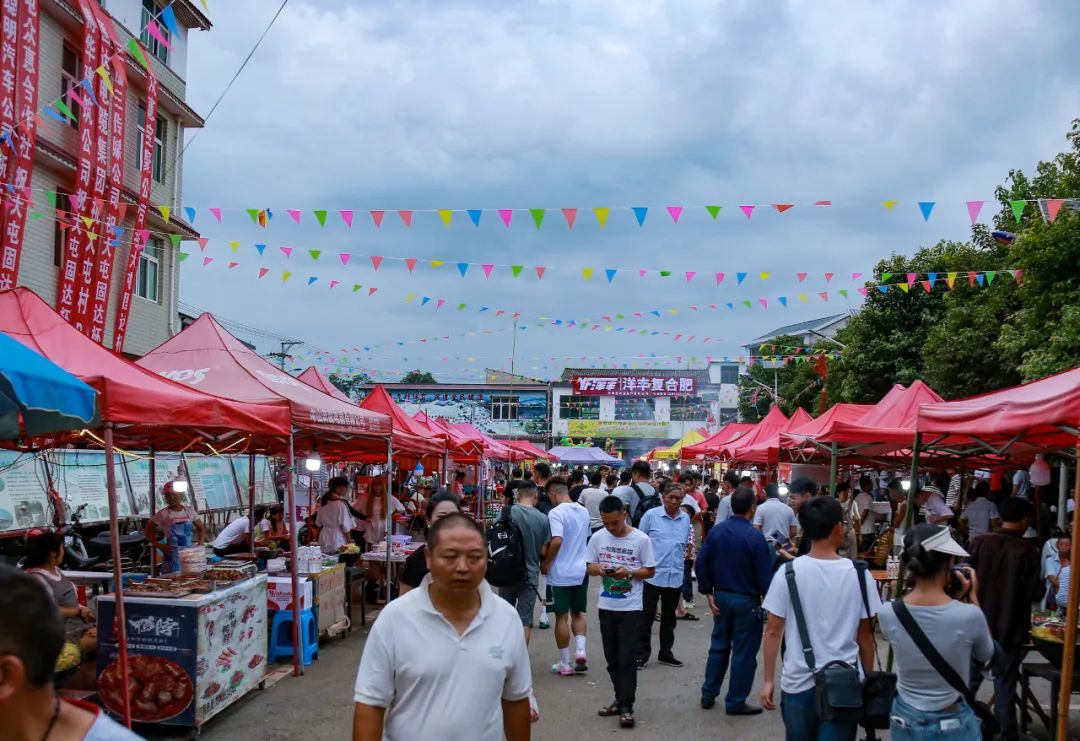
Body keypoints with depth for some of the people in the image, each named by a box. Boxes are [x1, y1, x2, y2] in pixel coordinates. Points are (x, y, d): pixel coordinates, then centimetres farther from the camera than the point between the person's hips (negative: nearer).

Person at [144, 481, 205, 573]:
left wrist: (200, 545, 3)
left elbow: (201, 528, 15)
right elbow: (147, 530, 4)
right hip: (172, 556, -3)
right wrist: (159, 545, -4)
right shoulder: (163, 514, -4)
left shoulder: (189, 510, 5)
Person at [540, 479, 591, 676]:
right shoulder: (584, 511, 7)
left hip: (560, 573, -6)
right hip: (581, 571, 6)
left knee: (561, 617, 5)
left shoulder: (556, 513, -16)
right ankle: (580, 651, 0)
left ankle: (564, 664, 11)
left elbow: (557, 541, -26)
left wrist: (546, 563, -14)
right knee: (577, 613, 19)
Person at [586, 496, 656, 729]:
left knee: (627, 658, -3)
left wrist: (629, 572, -21)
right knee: (612, 657, 13)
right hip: (606, 606, 4)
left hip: (630, 607, -4)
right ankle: (621, 699, 27)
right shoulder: (597, 537, -2)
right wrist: (597, 568, -16)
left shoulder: (641, 539, -11)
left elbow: (650, 571, -4)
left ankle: (626, 705, 4)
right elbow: (589, 567, 7)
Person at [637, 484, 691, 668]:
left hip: (675, 576, 4)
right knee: (646, 617, -1)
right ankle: (642, 654, 7)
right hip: (652, 575, -4)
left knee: (669, 617, 14)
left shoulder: (686, 519, 7)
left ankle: (665, 653, 26)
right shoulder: (651, 515, -5)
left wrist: (677, 559, 13)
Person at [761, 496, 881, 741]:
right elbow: (865, 634, 2)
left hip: (799, 683, 0)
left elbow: (773, 631, -5)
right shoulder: (859, 575, -5)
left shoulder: (788, 572, -7)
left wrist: (768, 680, 5)